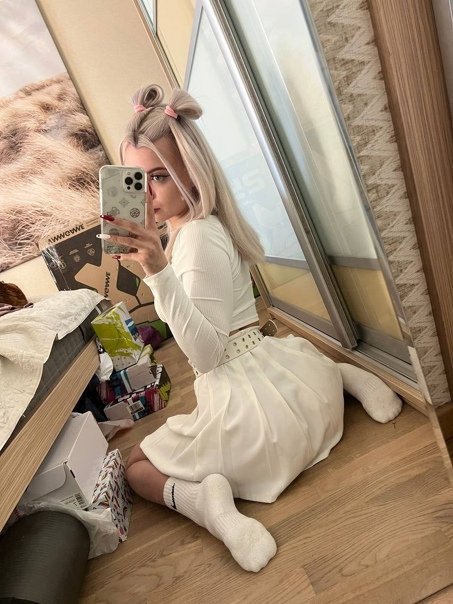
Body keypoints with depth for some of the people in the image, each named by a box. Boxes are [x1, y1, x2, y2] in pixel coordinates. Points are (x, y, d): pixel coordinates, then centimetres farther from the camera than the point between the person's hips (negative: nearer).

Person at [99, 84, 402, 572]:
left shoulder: (197, 238, -19)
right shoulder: (206, 224, 8)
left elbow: (207, 353, -21)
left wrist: (158, 272, -31)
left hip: (251, 409, -7)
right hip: (291, 380, 8)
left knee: (136, 467, 16)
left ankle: (204, 498, -12)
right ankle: (344, 375, 15)